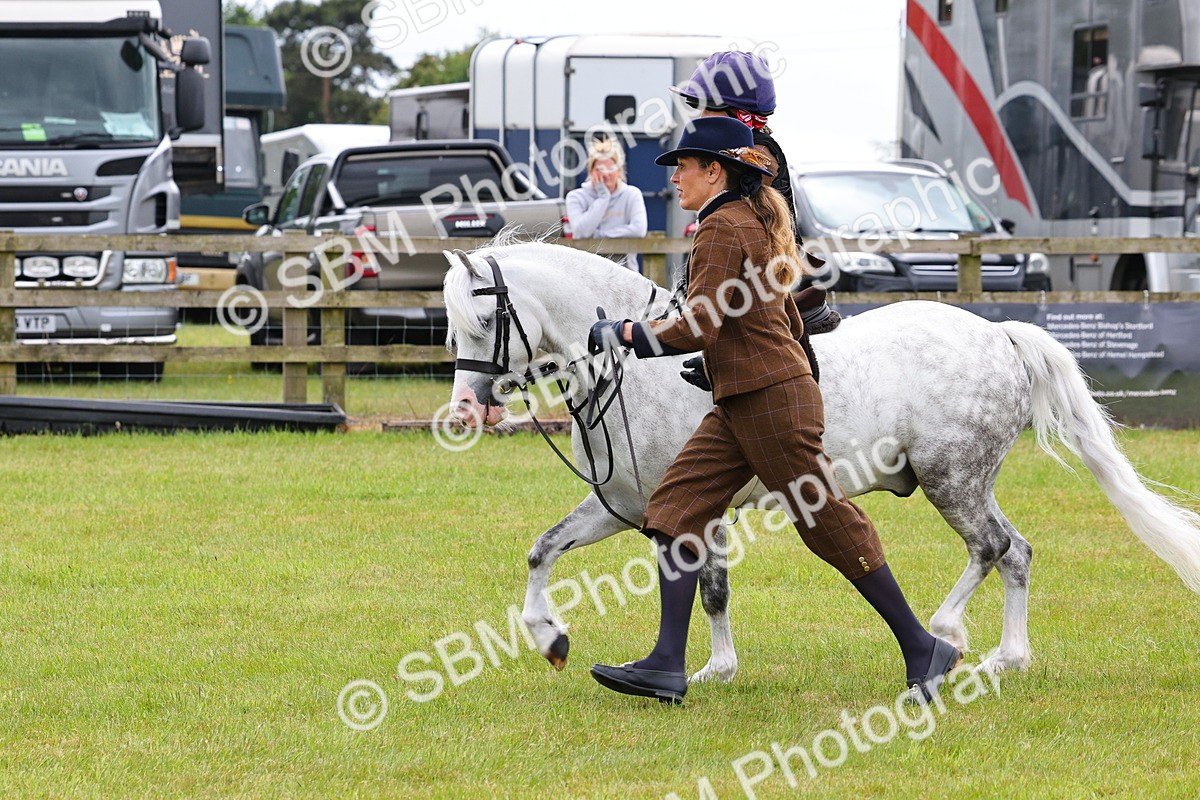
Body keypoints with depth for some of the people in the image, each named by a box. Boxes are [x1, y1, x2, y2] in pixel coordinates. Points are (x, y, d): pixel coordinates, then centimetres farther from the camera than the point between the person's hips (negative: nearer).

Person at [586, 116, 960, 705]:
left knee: (829, 523, -3)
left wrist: (624, 334, -13)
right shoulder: (758, 221, 17)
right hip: (738, 406, 10)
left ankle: (922, 649, 5)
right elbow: (789, 320, 22)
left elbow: (700, 326, -22)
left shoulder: (722, 228, -14)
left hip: (771, 402, -10)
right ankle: (667, 667, -2)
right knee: (676, 506, 3)